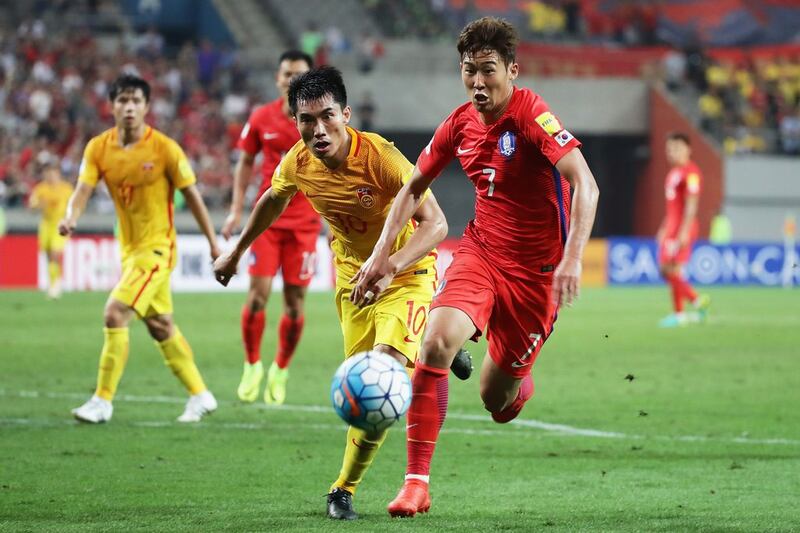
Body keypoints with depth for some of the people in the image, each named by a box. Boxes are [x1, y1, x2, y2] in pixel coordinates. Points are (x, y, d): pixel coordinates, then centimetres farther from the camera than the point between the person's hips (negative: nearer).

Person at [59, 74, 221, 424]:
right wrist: (71, 217, -33)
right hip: (129, 248, 6)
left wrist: (213, 243, -1)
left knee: (115, 314, -18)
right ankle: (200, 395, 28)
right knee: (160, 326, 15)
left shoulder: (164, 148, -13)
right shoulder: (98, 148, -1)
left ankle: (103, 401, -11)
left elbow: (191, 195, -5)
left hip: (156, 247, -6)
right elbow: (83, 189, -10)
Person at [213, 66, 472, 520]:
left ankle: (345, 489, -7)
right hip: (352, 273, 5)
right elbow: (273, 201, 12)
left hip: (407, 269, -5)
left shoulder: (380, 156, -29)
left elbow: (435, 224, -34)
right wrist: (236, 253, 23)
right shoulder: (298, 163, -13)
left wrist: (388, 268, -49)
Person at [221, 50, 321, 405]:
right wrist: (236, 210, 5)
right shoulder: (262, 118, 2)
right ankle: (252, 366, 11)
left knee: (295, 301, 1)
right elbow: (245, 163, 12)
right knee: (258, 293, -7)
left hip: (305, 221, -1)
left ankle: (280, 370, 19)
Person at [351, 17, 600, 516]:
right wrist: (383, 253, 4)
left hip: (535, 270, -4)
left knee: (497, 402, 4)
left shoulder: (531, 114, -20)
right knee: (436, 341, -24)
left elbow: (585, 184, -30)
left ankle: (518, 383, 45)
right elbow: (413, 188, 14)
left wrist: (572, 257, -42)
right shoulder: (460, 123, -1)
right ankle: (416, 483, -19)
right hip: (480, 252, 4)